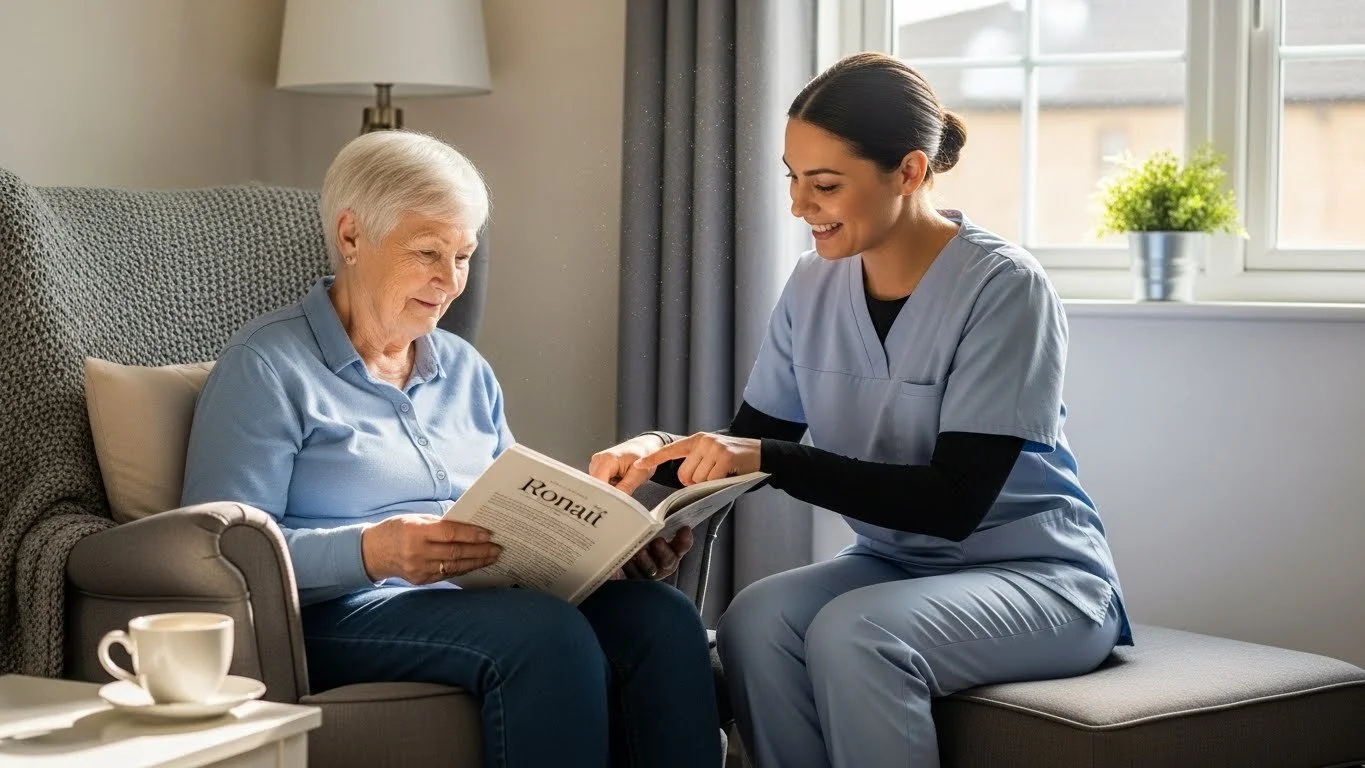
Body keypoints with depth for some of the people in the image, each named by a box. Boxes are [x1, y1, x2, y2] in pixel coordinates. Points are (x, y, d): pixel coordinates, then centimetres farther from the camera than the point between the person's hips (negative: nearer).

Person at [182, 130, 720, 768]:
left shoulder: (465, 370, 22)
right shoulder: (267, 365, 0)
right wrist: (370, 552, -26)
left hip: (490, 596, 6)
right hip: (334, 615, -6)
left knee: (664, 617, -24)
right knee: (549, 635, -35)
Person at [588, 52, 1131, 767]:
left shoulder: (1004, 288, -17)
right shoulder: (814, 286, 1)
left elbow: (955, 501, -22)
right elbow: (750, 440, 7)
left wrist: (768, 460, -29)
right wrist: (661, 450, -16)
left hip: (1036, 574, -5)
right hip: (895, 565, 5)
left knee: (851, 632, -32)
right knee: (754, 621, -26)